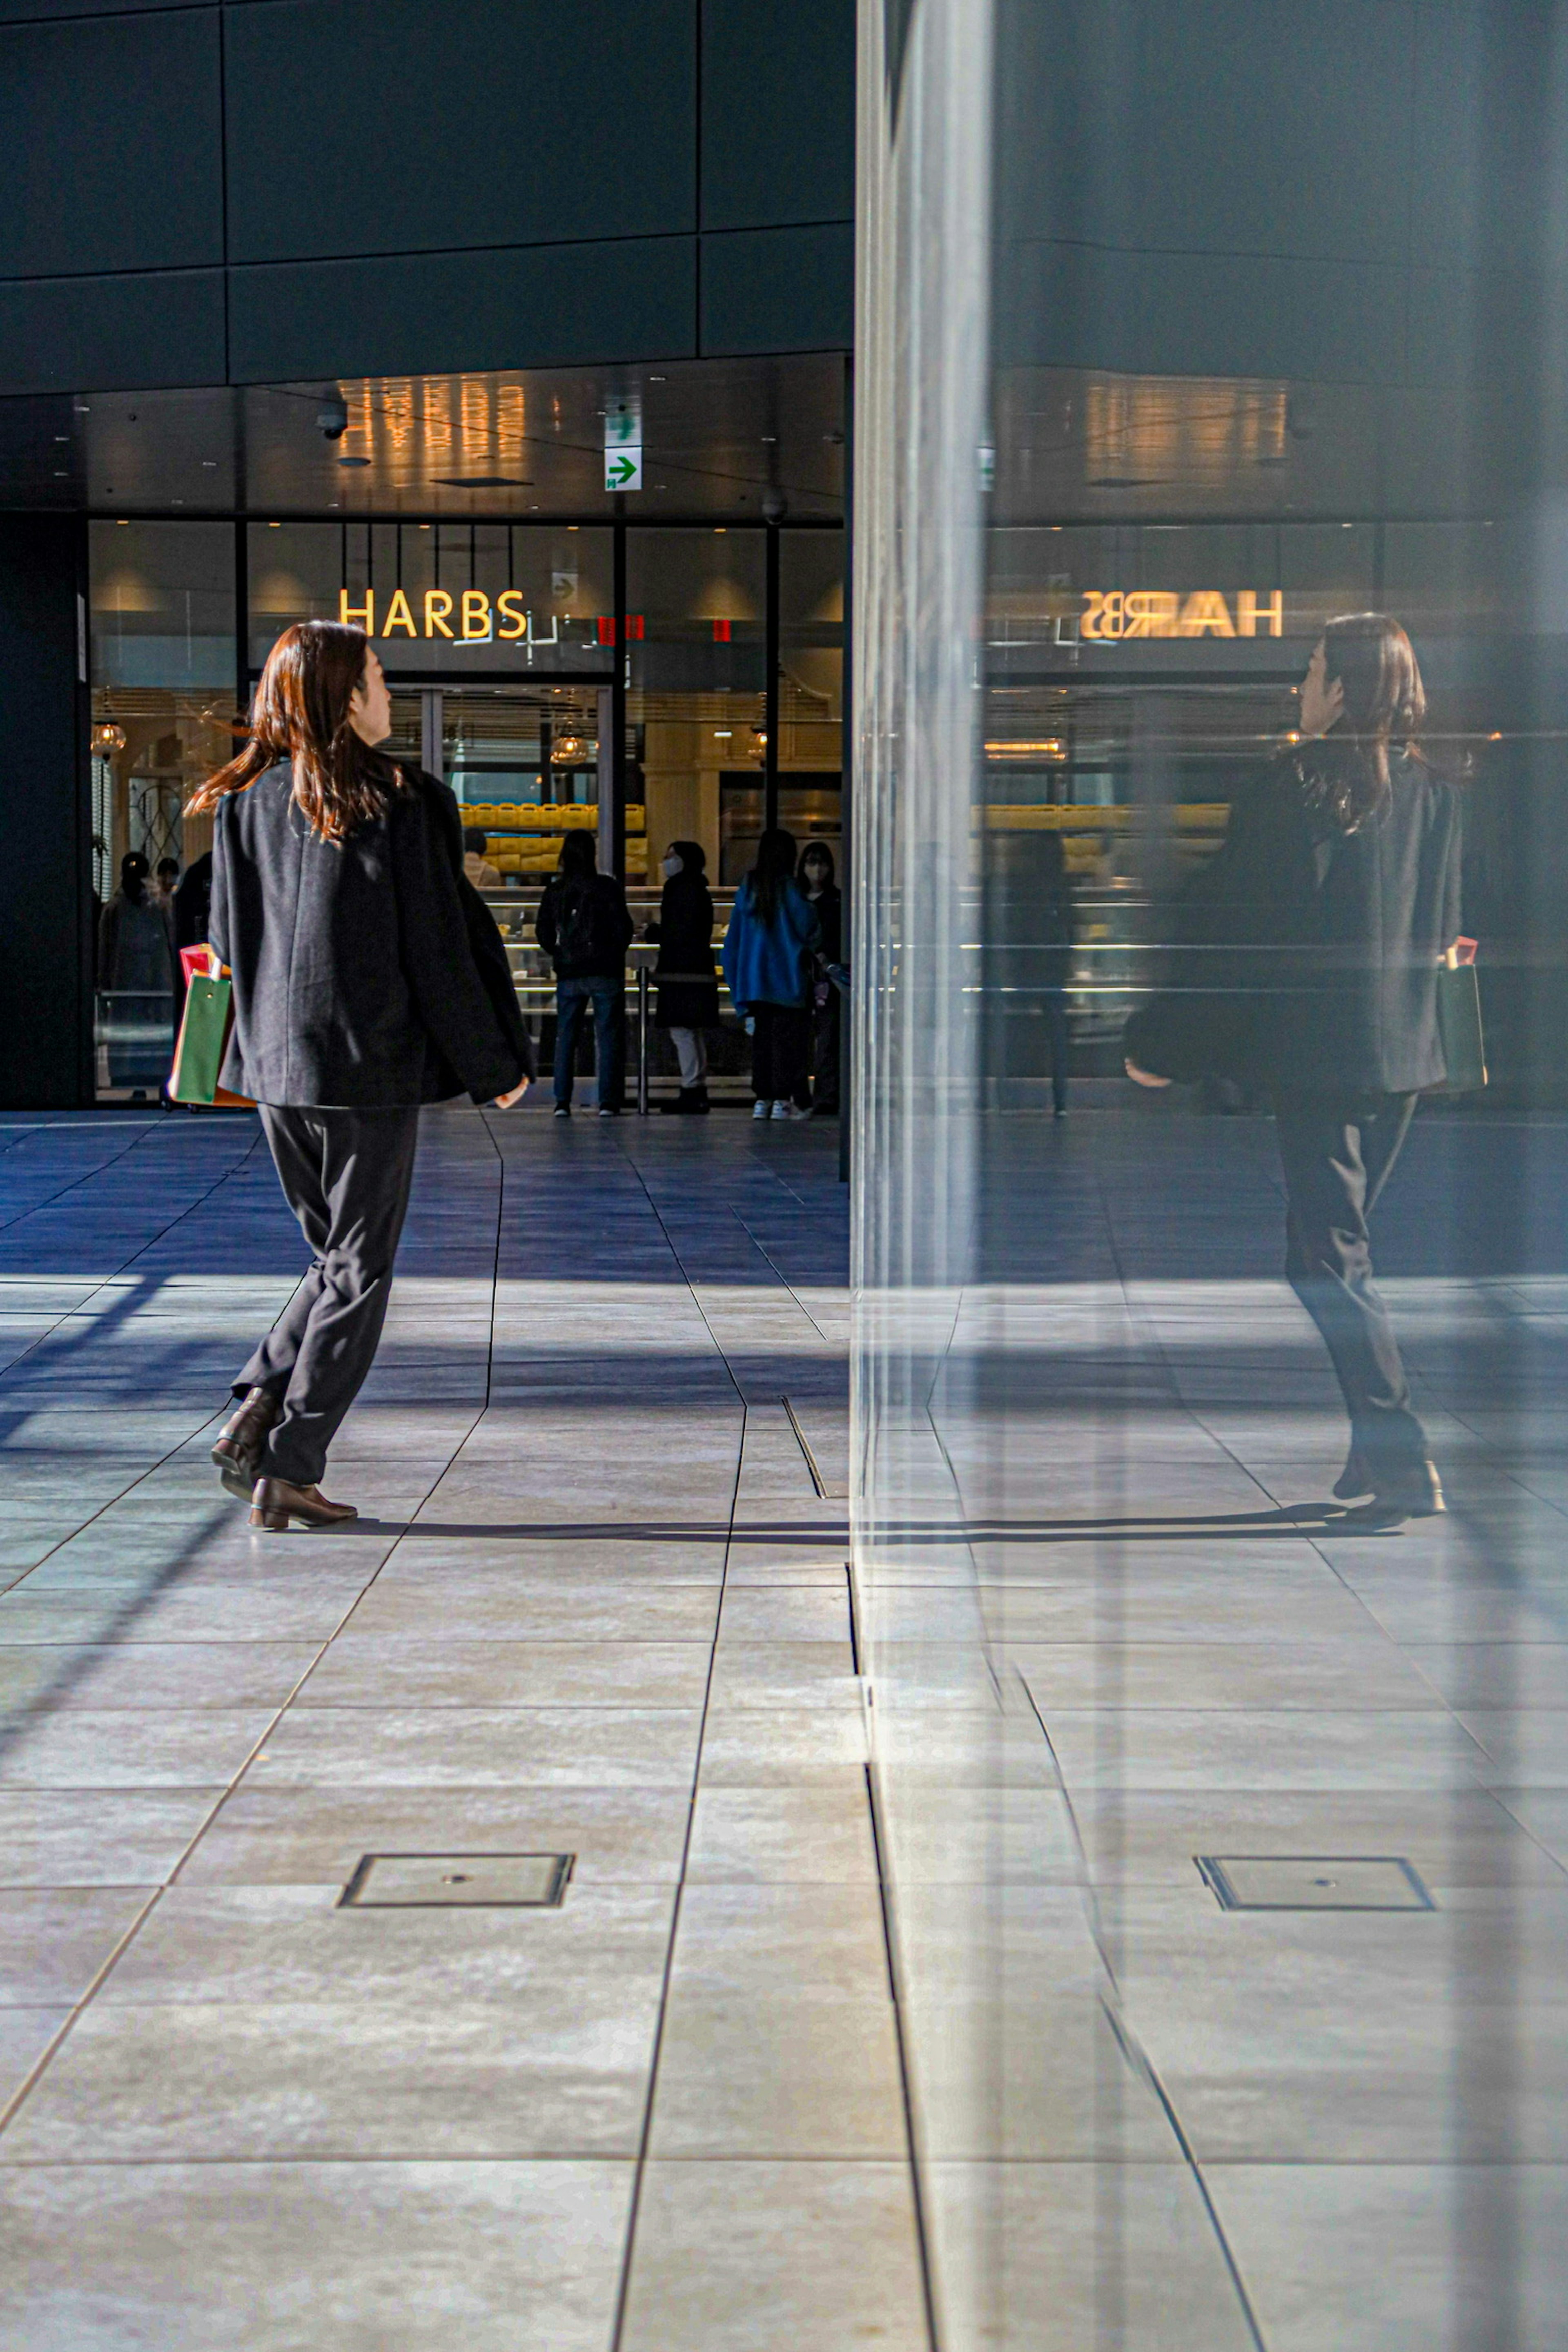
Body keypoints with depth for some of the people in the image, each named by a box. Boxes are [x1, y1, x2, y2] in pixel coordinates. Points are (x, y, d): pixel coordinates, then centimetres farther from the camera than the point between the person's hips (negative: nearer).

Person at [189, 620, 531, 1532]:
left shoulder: (248, 802, 3)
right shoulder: (403, 805, -10)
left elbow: (230, 944, 8)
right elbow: (440, 949, -9)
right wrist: (498, 1064, 0)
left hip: (275, 1066, 5)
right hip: (372, 1067, -5)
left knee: (339, 1258, 21)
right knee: (360, 1271, 5)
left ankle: (260, 1410, 3)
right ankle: (288, 1470, 2)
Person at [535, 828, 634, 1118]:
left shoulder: (554, 891, 3)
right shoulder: (606, 886, -7)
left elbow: (543, 932, 5)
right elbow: (623, 927, -7)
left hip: (568, 974, 3)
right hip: (605, 973, -3)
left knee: (565, 1037, 9)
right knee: (608, 1037, 1)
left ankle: (562, 1102, 5)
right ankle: (608, 1102, -3)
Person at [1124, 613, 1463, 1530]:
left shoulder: (1298, 786, -11)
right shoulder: (1435, 791, 7)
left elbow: (1232, 927, -9)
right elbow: (1446, 931, 14)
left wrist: (1163, 1043, 0)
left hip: (1320, 1048, -7)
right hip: (1405, 1049, 7)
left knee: (1330, 1256, -4)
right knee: (1346, 1241, 16)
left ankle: (1402, 1462, -9)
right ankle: (1379, 1454, 17)